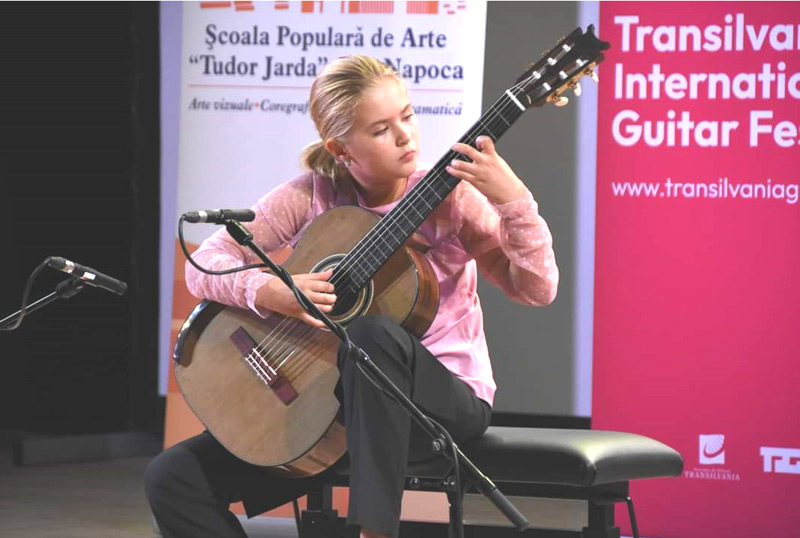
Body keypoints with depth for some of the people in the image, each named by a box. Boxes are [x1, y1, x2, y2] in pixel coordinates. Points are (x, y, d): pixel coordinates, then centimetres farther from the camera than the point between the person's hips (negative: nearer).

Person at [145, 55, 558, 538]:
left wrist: (511, 199, -30)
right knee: (174, 478, -10)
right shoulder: (310, 198, -3)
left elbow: (537, 289, -15)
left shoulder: (448, 197, -9)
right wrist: (268, 291, -23)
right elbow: (205, 265, -3)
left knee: (371, 332, -39)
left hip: (445, 399, -4)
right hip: (329, 397, 4)